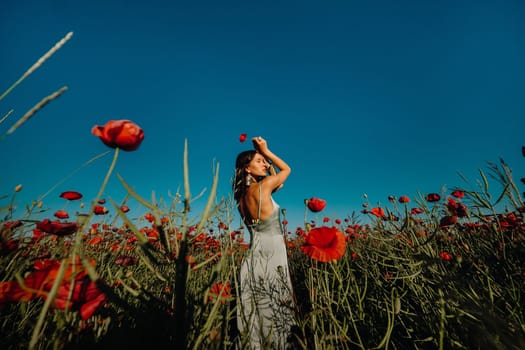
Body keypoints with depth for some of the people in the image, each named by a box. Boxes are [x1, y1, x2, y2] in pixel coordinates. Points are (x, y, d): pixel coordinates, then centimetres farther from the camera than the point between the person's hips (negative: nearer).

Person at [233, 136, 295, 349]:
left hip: (255, 256, 7)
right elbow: (286, 169, 0)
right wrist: (266, 151, 5)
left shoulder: (242, 195, 4)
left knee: (258, 313, 20)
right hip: (270, 258, -7)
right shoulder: (263, 186, -18)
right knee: (272, 312, 12)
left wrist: (264, 156, 7)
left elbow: (278, 183, 13)